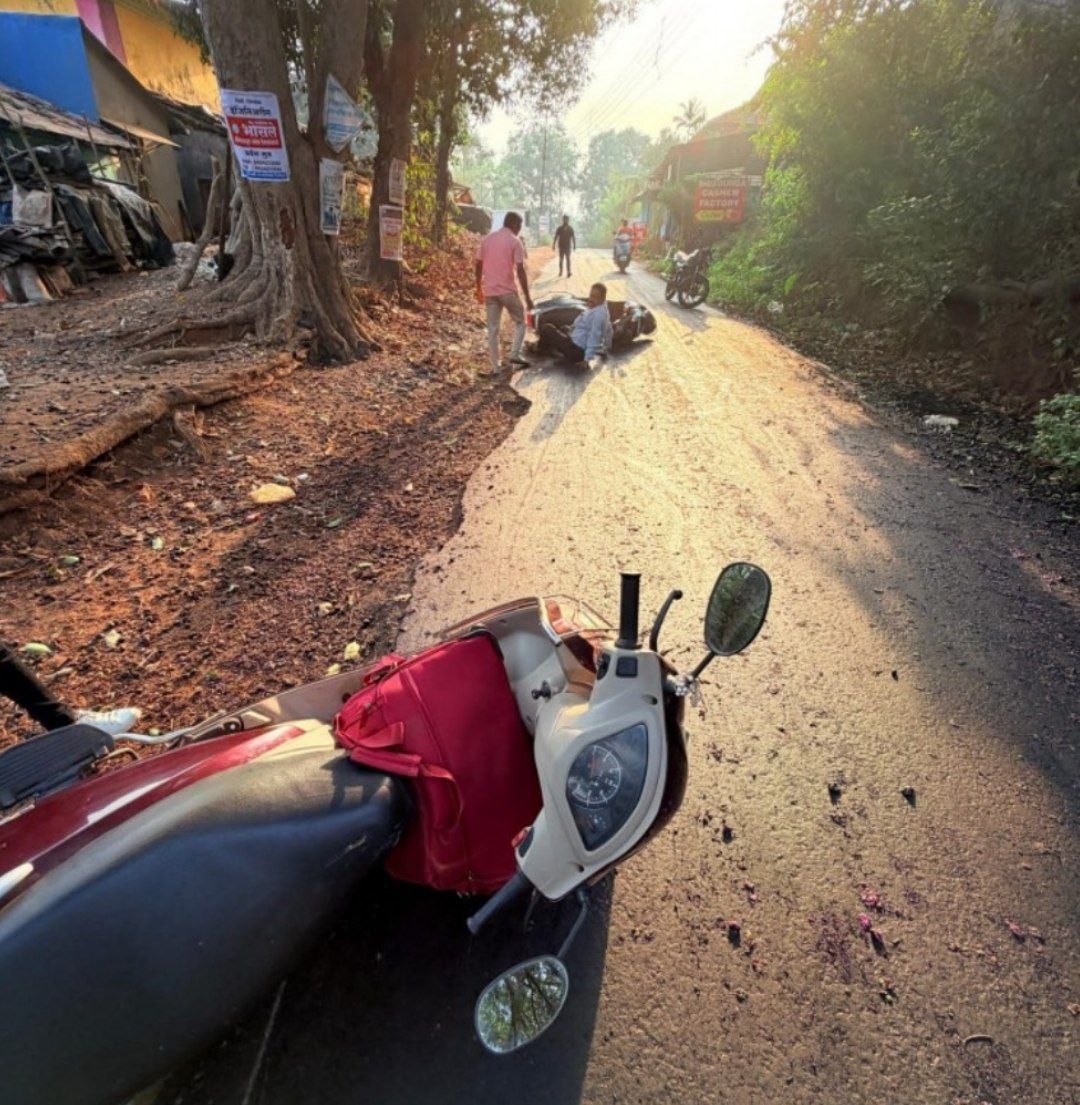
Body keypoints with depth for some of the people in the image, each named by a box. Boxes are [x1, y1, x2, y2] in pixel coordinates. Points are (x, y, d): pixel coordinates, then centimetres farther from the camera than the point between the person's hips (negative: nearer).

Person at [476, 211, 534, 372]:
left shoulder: (487, 239, 10)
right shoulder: (515, 241, -5)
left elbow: (478, 265, 11)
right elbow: (520, 271, -12)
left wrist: (479, 289, 20)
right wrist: (527, 297, -9)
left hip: (489, 291, 5)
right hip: (507, 290, -4)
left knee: (492, 329, 7)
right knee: (520, 321, 15)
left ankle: (495, 367, 7)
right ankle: (515, 354, 1)